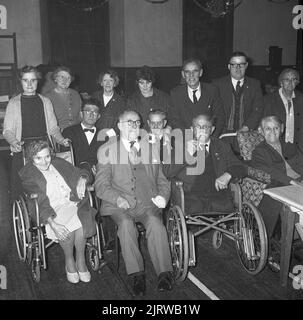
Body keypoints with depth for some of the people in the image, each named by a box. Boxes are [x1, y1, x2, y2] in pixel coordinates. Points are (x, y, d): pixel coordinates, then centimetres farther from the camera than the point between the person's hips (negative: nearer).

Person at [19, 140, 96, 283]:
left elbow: (79, 173, 22)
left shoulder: (59, 163, 17)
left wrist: (82, 181, -5)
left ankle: (80, 260, -11)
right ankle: (69, 262, -7)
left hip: (73, 204, 4)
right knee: (66, 228, -34)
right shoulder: (27, 174, 2)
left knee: (81, 219, -31)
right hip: (50, 210, -3)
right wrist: (52, 224, -26)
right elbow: (39, 201, -12)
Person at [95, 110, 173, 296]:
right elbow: (101, 186, 4)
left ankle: (164, 274, -25)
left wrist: (163, 197, -3)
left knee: (155, 222, -30)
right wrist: (117, 198, -16)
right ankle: (137, 275, -22)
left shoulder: (152, 149, 21)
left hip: (147, 203, 1)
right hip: (120, 205, -1)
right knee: (126, 223, -32)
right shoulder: (107, 150, 12)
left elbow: (163, 181, 20)